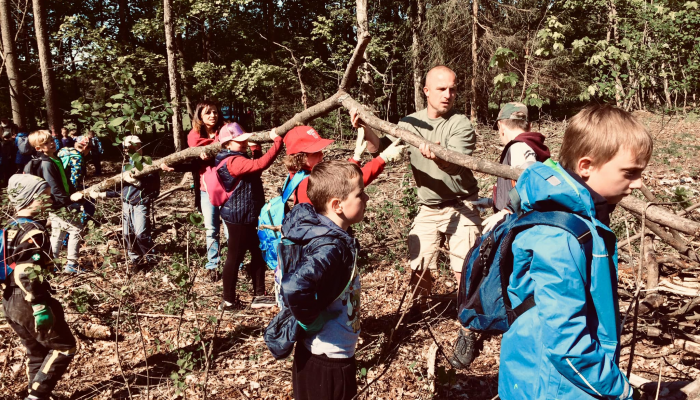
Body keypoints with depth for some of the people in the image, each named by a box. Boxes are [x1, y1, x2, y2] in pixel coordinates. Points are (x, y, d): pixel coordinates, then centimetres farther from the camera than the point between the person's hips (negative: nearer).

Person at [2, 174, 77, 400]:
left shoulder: (12, 228, 11)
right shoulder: (33, 231, -19)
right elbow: (27, 275, -26)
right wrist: (41, 307, -24)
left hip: (10, 302, 9)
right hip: (28, 303, -9)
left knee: (36, 351, 20)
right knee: (64, 347, 3)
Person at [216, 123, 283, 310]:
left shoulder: (238, 158, 10)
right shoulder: (233, 161, -23)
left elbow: (255, 167, 23)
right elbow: (262, 164, -36)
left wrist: (255, 148, 10)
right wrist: (277, 141, -32)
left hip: (246, 217, 11)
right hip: (238, 218, -11)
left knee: (258, 254, 16)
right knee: (235, 257, 2)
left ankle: (259, 296, 26)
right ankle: (229, 301, 15)